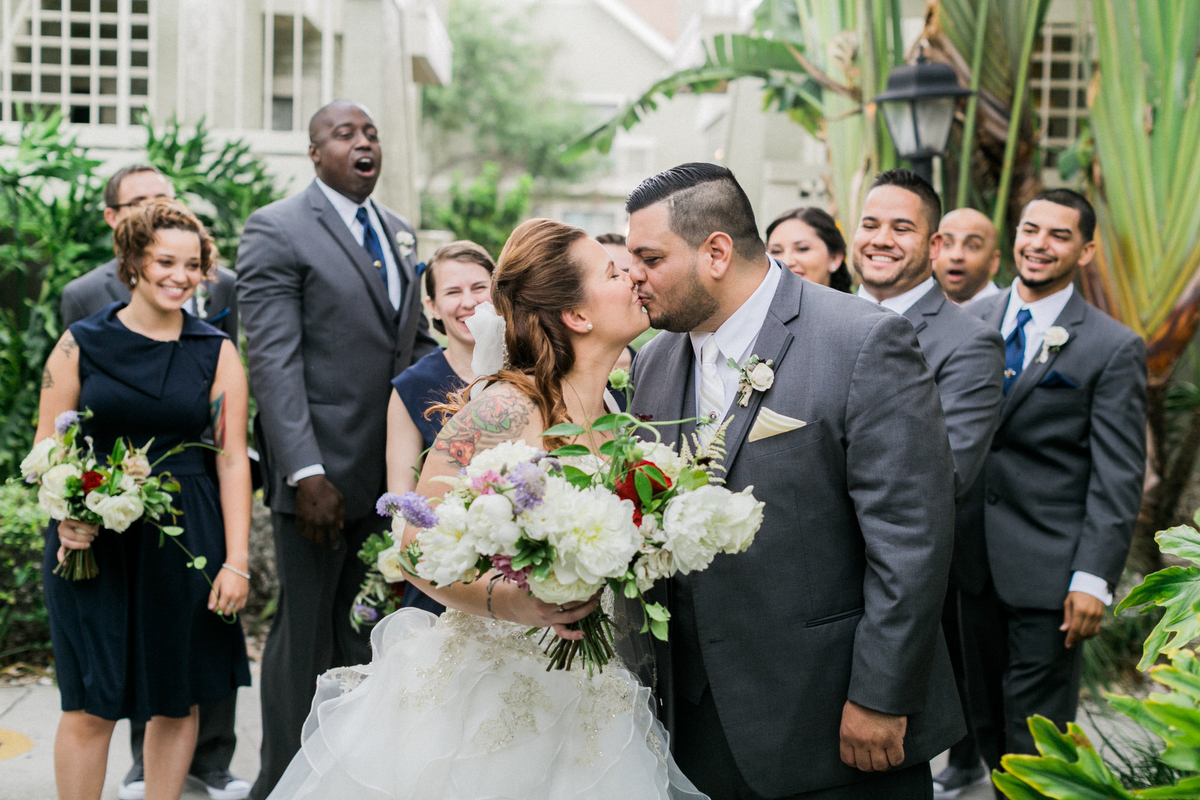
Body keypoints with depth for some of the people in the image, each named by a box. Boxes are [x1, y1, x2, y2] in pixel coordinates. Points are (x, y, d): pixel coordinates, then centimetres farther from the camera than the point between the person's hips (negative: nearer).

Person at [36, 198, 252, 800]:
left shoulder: (216, 353, 4)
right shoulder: (81, 343, 2)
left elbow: (232, 459, 1)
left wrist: (237, 562, -5)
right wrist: (65, 514, -15)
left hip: (186, 541, 1)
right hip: (92, 540, -1)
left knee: (177, 700, 10)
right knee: (90, 706, 2)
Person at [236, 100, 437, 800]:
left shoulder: (399, 231, 16)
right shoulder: (277, 230, -5)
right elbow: (274, 360, -13)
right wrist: (305, 473, -20)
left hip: (393, 473, 6)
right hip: (323, 472, -6)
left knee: (368, 632, 13)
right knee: (306, 637, 3)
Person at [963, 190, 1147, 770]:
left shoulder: (1114, 348, -5)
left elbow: (1118, 478, -8)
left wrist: (1093, 580, -14)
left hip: (1048, 570, -4)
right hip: (974, 561, 4)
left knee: (1034, 740, 2)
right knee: (985, 721, 13)